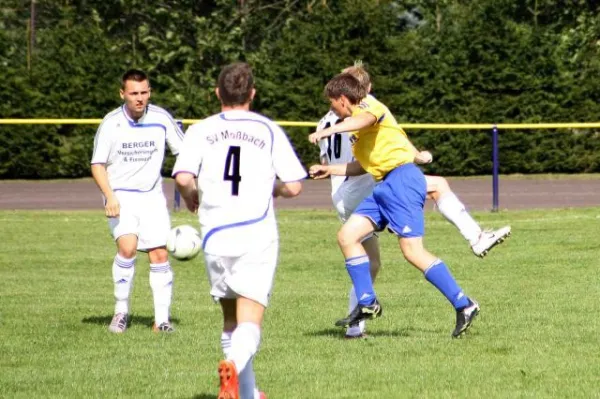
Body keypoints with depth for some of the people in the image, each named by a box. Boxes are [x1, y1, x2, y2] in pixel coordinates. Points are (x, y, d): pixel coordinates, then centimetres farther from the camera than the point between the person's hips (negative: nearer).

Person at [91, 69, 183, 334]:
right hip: (121, 196, -3)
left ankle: (161, 319, 4)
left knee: (160, 255, -4)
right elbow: (98, 164, -4)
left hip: (152, 197, 3)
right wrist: (109, 197, -17)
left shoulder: (161, 119, -4)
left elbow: (183, 151, 7)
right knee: (127, 247, -23)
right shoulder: (111, 124, -8)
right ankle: (121, 311, -9)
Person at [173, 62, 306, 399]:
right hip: (258, 236, -2)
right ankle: (234, 366, -39)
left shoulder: (201, 130, 4)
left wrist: (191, 198, 11)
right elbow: (294, 186, 0)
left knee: (231, 320, 19)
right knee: (249, 323, -9)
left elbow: (183, 178, -11)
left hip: (216, 236, 2)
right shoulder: (269, 131, 4)